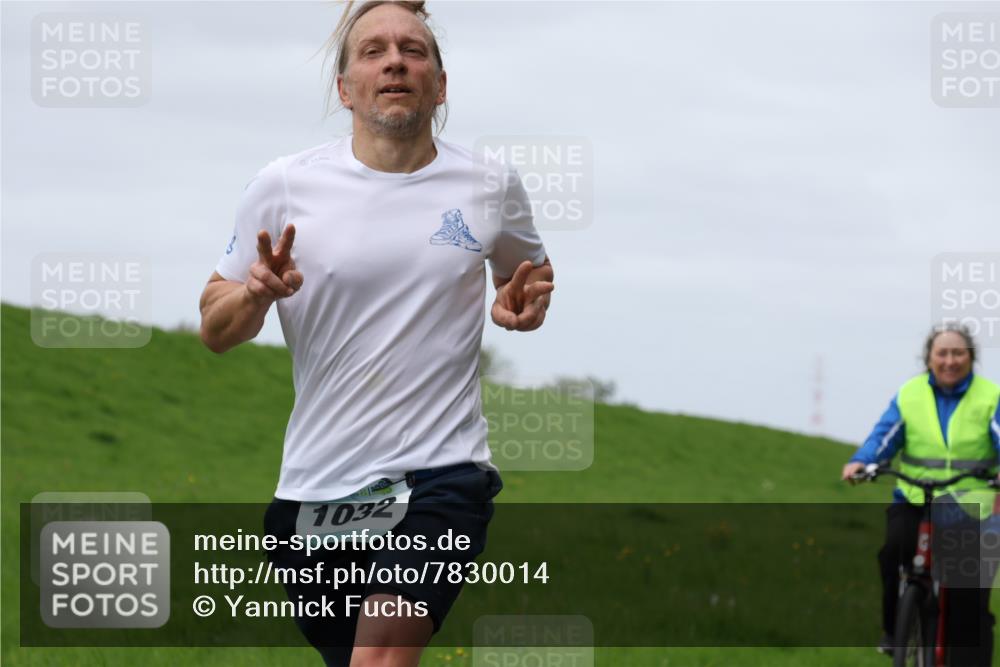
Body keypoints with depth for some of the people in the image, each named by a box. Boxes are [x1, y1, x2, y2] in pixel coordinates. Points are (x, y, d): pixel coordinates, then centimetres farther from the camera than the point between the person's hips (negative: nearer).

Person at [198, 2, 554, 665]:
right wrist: (257, 294, -16)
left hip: (441, 477, -2)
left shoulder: (492, 186, 4)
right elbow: (215, 330, 6)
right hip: (313, 486, 2)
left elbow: (530, 273, 25)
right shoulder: (283, 185, 1)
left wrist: (523, 304, 1)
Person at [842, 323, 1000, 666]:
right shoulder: (909, 396, 3)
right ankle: (893, 628, -7)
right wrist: (860, 462, -29)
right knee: (891, 550, -28)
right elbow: (884, 436, -7)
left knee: (971, 600, -5)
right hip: (915, 502, 0)